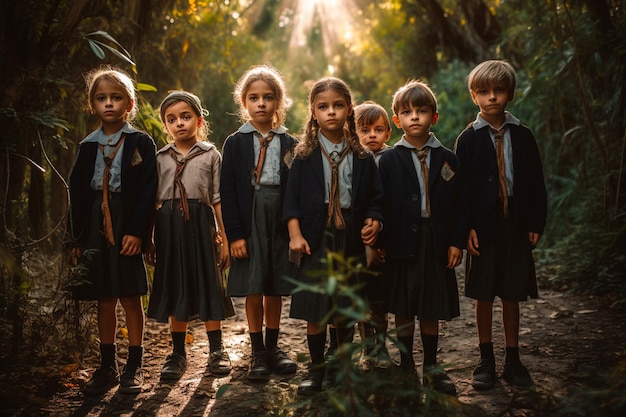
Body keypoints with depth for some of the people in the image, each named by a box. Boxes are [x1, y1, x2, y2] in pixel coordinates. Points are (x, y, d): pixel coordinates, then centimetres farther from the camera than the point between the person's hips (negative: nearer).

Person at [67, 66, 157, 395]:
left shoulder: (141, 143, -2)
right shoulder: (88, 146, 9)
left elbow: (147, 191, -8)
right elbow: (77, 193, 9)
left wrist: (137, 231, -16)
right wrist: (77, 238, 4)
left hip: (128, 229, -3)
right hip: (96, 228, 3)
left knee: (131, 297, 3)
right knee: (104, 300, 9)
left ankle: (134, 367, 14)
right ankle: (107, 366, 20)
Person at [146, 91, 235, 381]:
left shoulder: (211, 155, 5)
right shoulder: (160, 158, 10)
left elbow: (218, 200, 3)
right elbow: (153, 200, 10)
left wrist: (223, 237, 0)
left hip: (200, 223, -2)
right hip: (169, 226, 2)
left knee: (208, 284, 2)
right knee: (174, 288, 6)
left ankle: (216, 351, 15)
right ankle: (178, 354, 17)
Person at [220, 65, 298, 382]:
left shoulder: (289, 144, 6)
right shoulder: (235, 143, 1)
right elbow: (227, 191, -3)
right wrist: (235, 234, -10)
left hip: (280, 222, 2)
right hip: (249, 222, -2)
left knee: (275, 289, 9)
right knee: (253, 290, 1)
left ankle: (272, 348, 24)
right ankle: (258, 353, 14)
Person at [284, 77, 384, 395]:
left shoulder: (360, 156, 4)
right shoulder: (305, 154, 0)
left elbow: (374, 196, 8)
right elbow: (292, 196, -2)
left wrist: (373, 221, -10)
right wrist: (295, 234, -9)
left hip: (350, 237, 1)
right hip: (316, 237, -1)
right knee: (314, 310, 2)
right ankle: (316, 368, 17)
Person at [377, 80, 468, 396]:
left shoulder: (447, 159, 4)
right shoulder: (389, 160, 1)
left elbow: (460, 204, 4)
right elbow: (381, 204, -1)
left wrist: (456, 242, -2)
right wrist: (380, 242, -7)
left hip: (437, 244, 1)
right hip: (403, 243, -1)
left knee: (432, 310, 10)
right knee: (403, 310, 8)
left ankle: (431, 366, 24)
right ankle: (406, 366, 22)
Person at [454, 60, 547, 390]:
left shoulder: (523, 136, 4)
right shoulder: (468, 139, -1)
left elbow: (536, 183, 4)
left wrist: (535, 223, -2)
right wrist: (466, 227, -11)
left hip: (516, 227, 1)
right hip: (483, 227, -1)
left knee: (511, 296, 9)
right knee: (484, 296, 7)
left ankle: (513, 361, 21)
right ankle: (486, 360, 21)